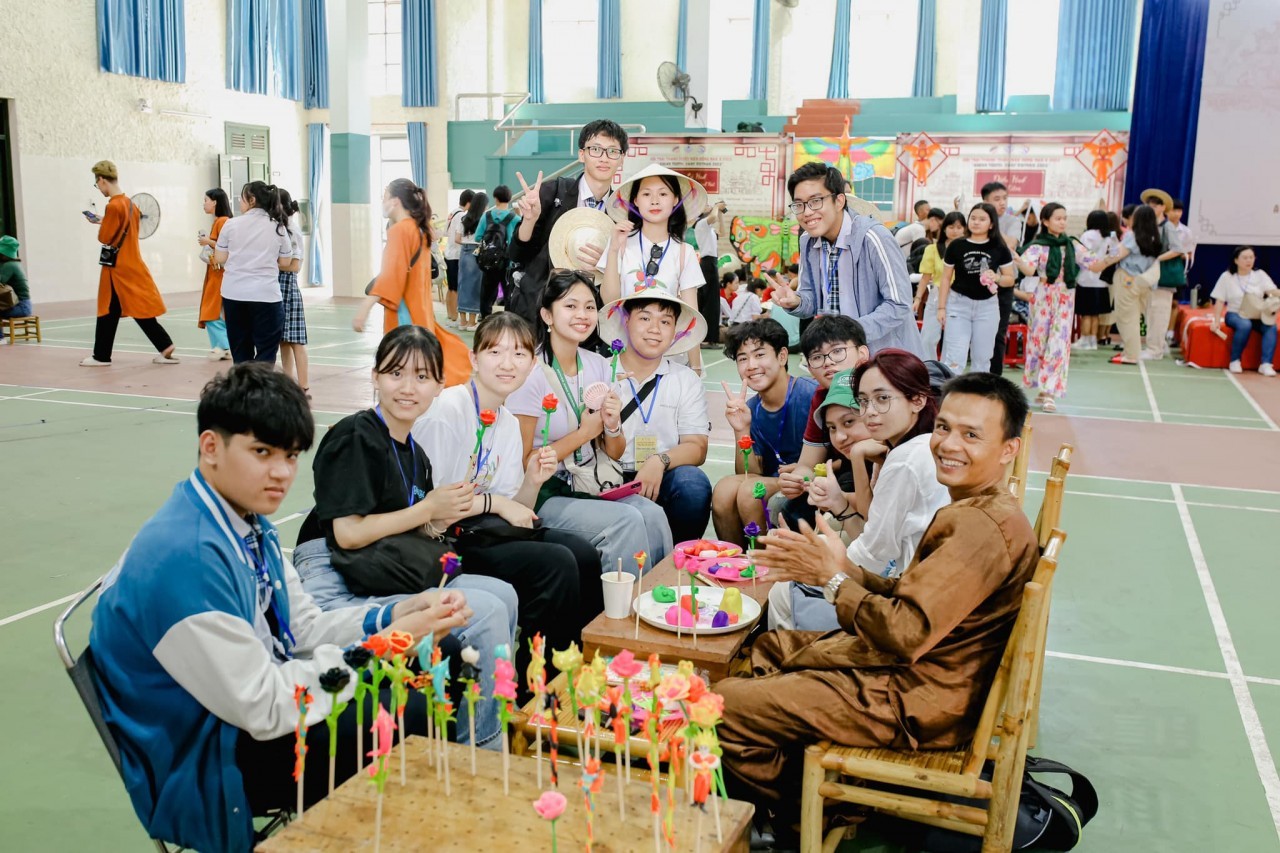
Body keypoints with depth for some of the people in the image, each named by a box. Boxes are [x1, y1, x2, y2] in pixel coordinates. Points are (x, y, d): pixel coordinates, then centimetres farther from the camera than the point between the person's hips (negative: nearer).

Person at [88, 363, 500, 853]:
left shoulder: (248, 522, 2)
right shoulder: (183, 556, -27)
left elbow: (306, 630, 8)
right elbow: (265, 709, -26)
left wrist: (397, 615, -9)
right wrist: (390, 644, -23)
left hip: (262, 695, 9)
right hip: (208, 767, -9)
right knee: (418, 716, -21)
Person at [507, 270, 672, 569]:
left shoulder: (598, 365, 6)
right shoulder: (532, 373, -12)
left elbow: (615, 454, 12)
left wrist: (613, 425, -10)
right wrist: (584, 433, -10)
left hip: (594, 485, 5)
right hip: (546, 495, -5)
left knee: (653, 514, -22)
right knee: (627, 520, -26)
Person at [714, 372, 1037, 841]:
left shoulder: (984, 527, -26)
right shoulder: (978, 511, 9)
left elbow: (907, 634, -30)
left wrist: (833, 577, -18)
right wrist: (846, 569, -5)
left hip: (912, 700, -11)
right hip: (907, 672, 11)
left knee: (726, 704, -9)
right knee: (762, 648, 22)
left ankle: (797, 818, 15)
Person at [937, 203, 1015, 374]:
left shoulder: (999, 249, 0)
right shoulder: (957, 246, -2)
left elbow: (1010, 279, 5)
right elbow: (946, 278, 3)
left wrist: (996, 277, -17)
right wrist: (941, 307, -1)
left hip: (987, 306, 2)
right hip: (958, 304, -2)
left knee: (982, 358, 10)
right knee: (955, 358, -7)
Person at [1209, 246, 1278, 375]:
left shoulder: (1260, 275, 6)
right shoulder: (1227, 277, 1)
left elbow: (1272, 292, -8)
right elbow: (1220, 301, 0)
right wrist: (1217, 321, -11)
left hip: (1258, 316, 2)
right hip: (1235, 314, -2)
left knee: (1271, 327, -29)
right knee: (1245, 325, -36)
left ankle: (1266, 364, -30)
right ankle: (1235, 361, -20)